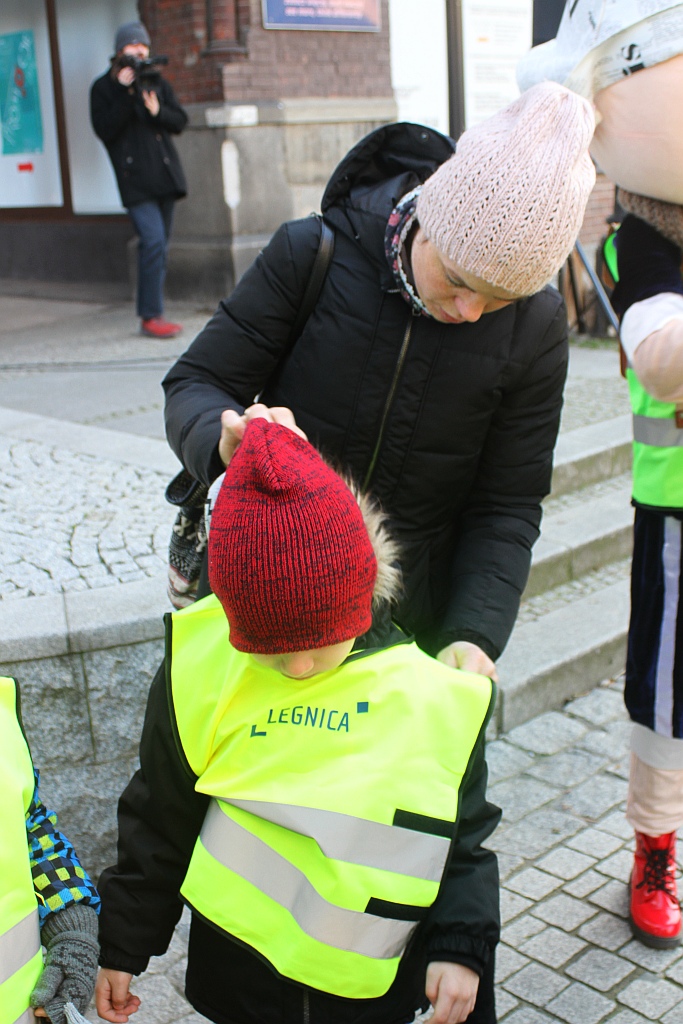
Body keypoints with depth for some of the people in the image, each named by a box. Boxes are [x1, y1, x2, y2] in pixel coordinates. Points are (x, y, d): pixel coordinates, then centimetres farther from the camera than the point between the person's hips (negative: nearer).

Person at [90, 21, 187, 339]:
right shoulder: (104, 87, 3)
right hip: (136, 178, -5)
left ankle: (150, 313, 14)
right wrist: (124, 94, -16)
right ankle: (151, 316, -14)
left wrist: (158, 112, -11)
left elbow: (180, 121, 9)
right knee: (153, 241, -18)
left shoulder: (157, 82, 16)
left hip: (165, 173, 5)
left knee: (160, 245, 6)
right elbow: (104, 130, -9)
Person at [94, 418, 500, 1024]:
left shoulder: (437, 698, -14)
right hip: (237, 974, 1)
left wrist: (460, 947, -9)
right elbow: (159, 820, -1)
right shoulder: (201, 671, -13)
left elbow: (464, 838, 0)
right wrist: (125, 946, 7)